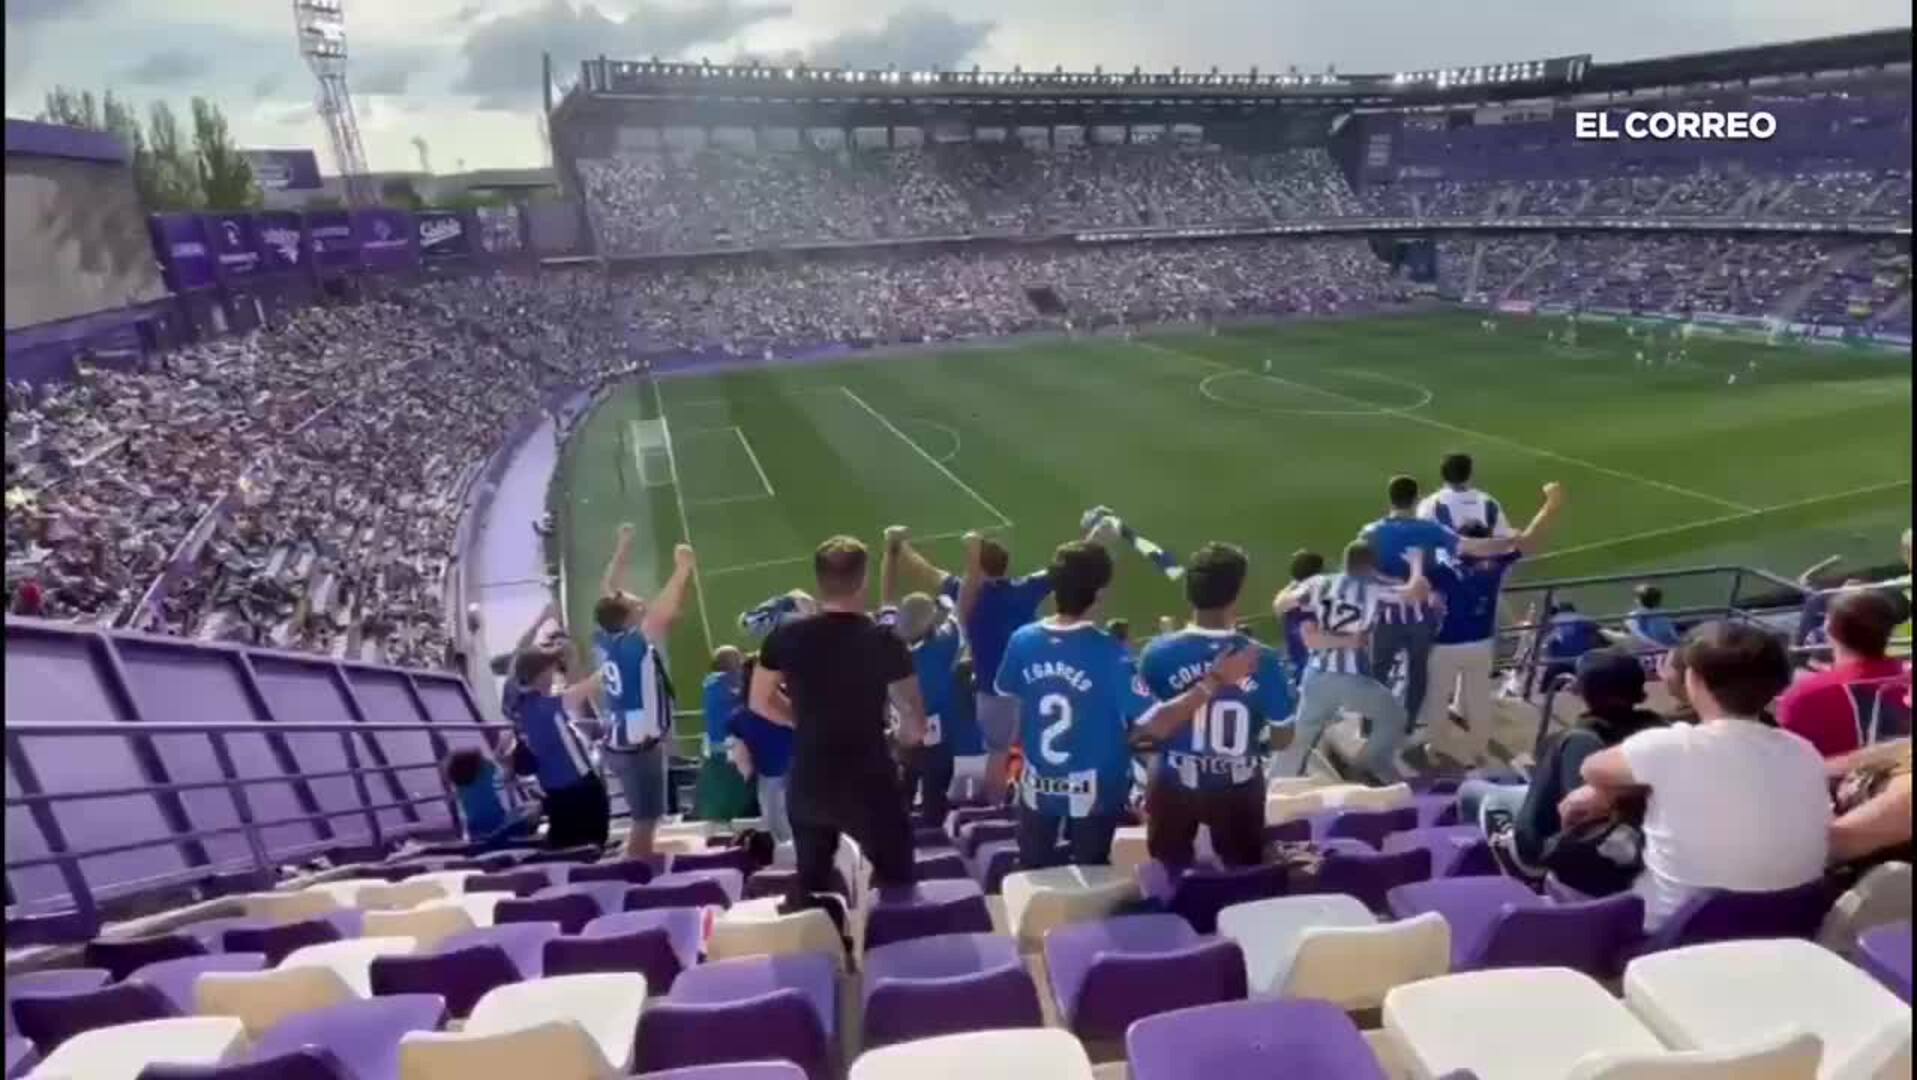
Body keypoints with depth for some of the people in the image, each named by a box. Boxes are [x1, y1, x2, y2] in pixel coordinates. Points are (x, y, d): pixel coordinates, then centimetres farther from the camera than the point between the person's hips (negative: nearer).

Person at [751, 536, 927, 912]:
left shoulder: (786, 638, -6)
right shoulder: (884, 642, -13)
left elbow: (759, 702, 8)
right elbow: (917, 727, -7)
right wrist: (907, 733, 15)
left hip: (808, 785, 4)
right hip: (869, 784, -4)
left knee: (809, 887, 21)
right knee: (896, 884, 12)